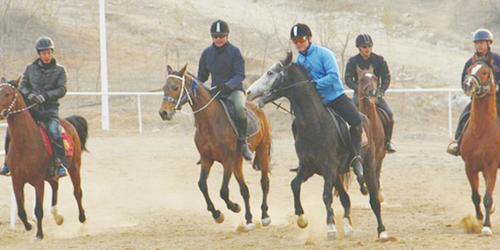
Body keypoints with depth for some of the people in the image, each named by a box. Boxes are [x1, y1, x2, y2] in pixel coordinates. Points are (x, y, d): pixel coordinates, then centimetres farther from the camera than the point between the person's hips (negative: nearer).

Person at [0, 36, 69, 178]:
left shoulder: (59, 70, 7)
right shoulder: (30, 69, 13)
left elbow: (62, 90, -3)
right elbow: (22, 86, 8)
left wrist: (45, 95, -19)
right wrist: (29, 95, -15)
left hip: (49, 109, -3)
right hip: (31, 108, 3)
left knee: (54, 132, -30)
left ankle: (60, 165, -20)